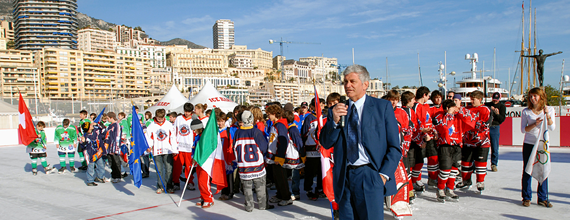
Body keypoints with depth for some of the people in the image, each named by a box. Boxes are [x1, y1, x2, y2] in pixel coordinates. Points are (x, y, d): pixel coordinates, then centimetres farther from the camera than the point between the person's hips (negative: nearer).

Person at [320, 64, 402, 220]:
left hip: (370, 176, -3)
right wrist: (334, 121, -10)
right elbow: (325, 143, 6)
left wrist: (384, 174, -10)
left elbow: (394, 147, 1)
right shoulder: (337, 110, 12)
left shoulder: (382, 107, 3)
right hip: (344, 178, 3)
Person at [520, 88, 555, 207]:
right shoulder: (526, 112, 0)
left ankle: (542, 198, 14)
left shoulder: (549, 110, 2)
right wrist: (535, 124, -18)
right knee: (527, 171, 2)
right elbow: (523, 129, -3)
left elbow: (552, 128, -5)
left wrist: (547, 114, -18)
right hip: (529, 144, -1)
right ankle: (526, 197, 11)